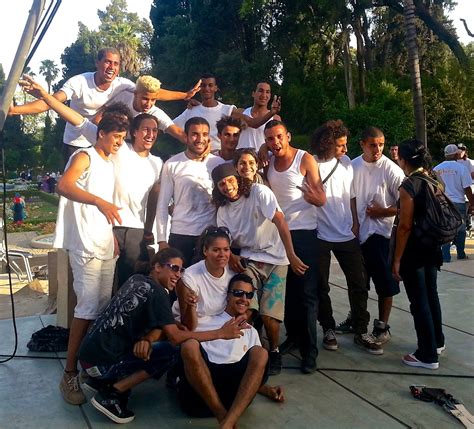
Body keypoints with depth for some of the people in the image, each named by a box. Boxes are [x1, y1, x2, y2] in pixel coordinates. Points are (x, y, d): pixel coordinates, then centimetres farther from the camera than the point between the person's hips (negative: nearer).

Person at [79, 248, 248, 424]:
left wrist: (146, 339, -15)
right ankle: (109, 395, -7)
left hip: (90, 353, 8)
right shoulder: (156, 292, -15)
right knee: (171, 351, -11)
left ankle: (103, 380, 14)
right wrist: (220, 333, -15)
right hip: (100, 362, -8)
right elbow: (174, 337, -20)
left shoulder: (136, 280, 10)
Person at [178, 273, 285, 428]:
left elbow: (256, 369, 25)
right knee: (190, 344, -30)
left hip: (232, 386, 3)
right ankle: (223, 416, -26)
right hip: (197, 387, -2)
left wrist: (267, 389, 4)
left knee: (260, 352, -22)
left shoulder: (251, 332, 28)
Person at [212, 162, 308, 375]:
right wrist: (230, 256, -16)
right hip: (248, 260, 4)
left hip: (275, 260, -3)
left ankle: (274, 351, 17)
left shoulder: (259, 192, -13)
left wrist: (291, 256, -30)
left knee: (269, 315, -11)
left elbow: (280, 222, -22)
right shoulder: (223, 210, 5)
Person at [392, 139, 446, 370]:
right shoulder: (434, 182, 6)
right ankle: (437, 342, 38)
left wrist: (397, 258, -15)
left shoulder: (409, 185, -18)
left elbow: (405, 225, -20)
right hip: (431, 247, 8)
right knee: (430, 294, 21)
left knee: (419, 301, 1)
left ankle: (428, 355, 12)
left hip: (413, 250, -8)